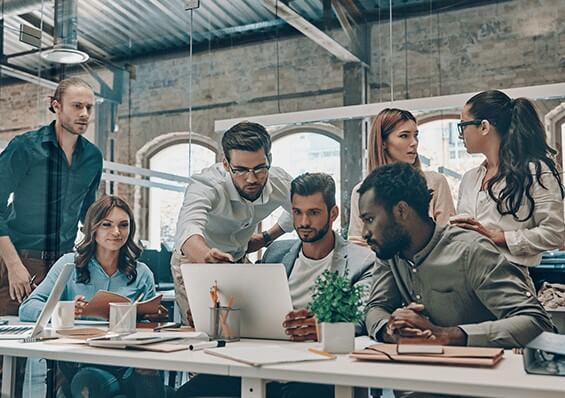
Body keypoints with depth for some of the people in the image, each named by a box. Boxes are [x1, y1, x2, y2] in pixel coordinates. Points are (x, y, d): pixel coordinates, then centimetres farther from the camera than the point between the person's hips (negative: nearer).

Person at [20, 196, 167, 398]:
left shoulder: (142, 274, 13)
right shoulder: (70, 264, 9)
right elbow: (27, 309, 0)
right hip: (79, 364, 1)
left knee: (149, 381, -34)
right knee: (86, 381, -35)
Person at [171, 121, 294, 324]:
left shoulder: (281, 183, -20)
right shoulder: (205, 185, -35)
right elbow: (188, 230, -55)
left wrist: (266, 237, 3)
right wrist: (208, 257, -74)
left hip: (239, 260, 4)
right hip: (195, 260, -4)